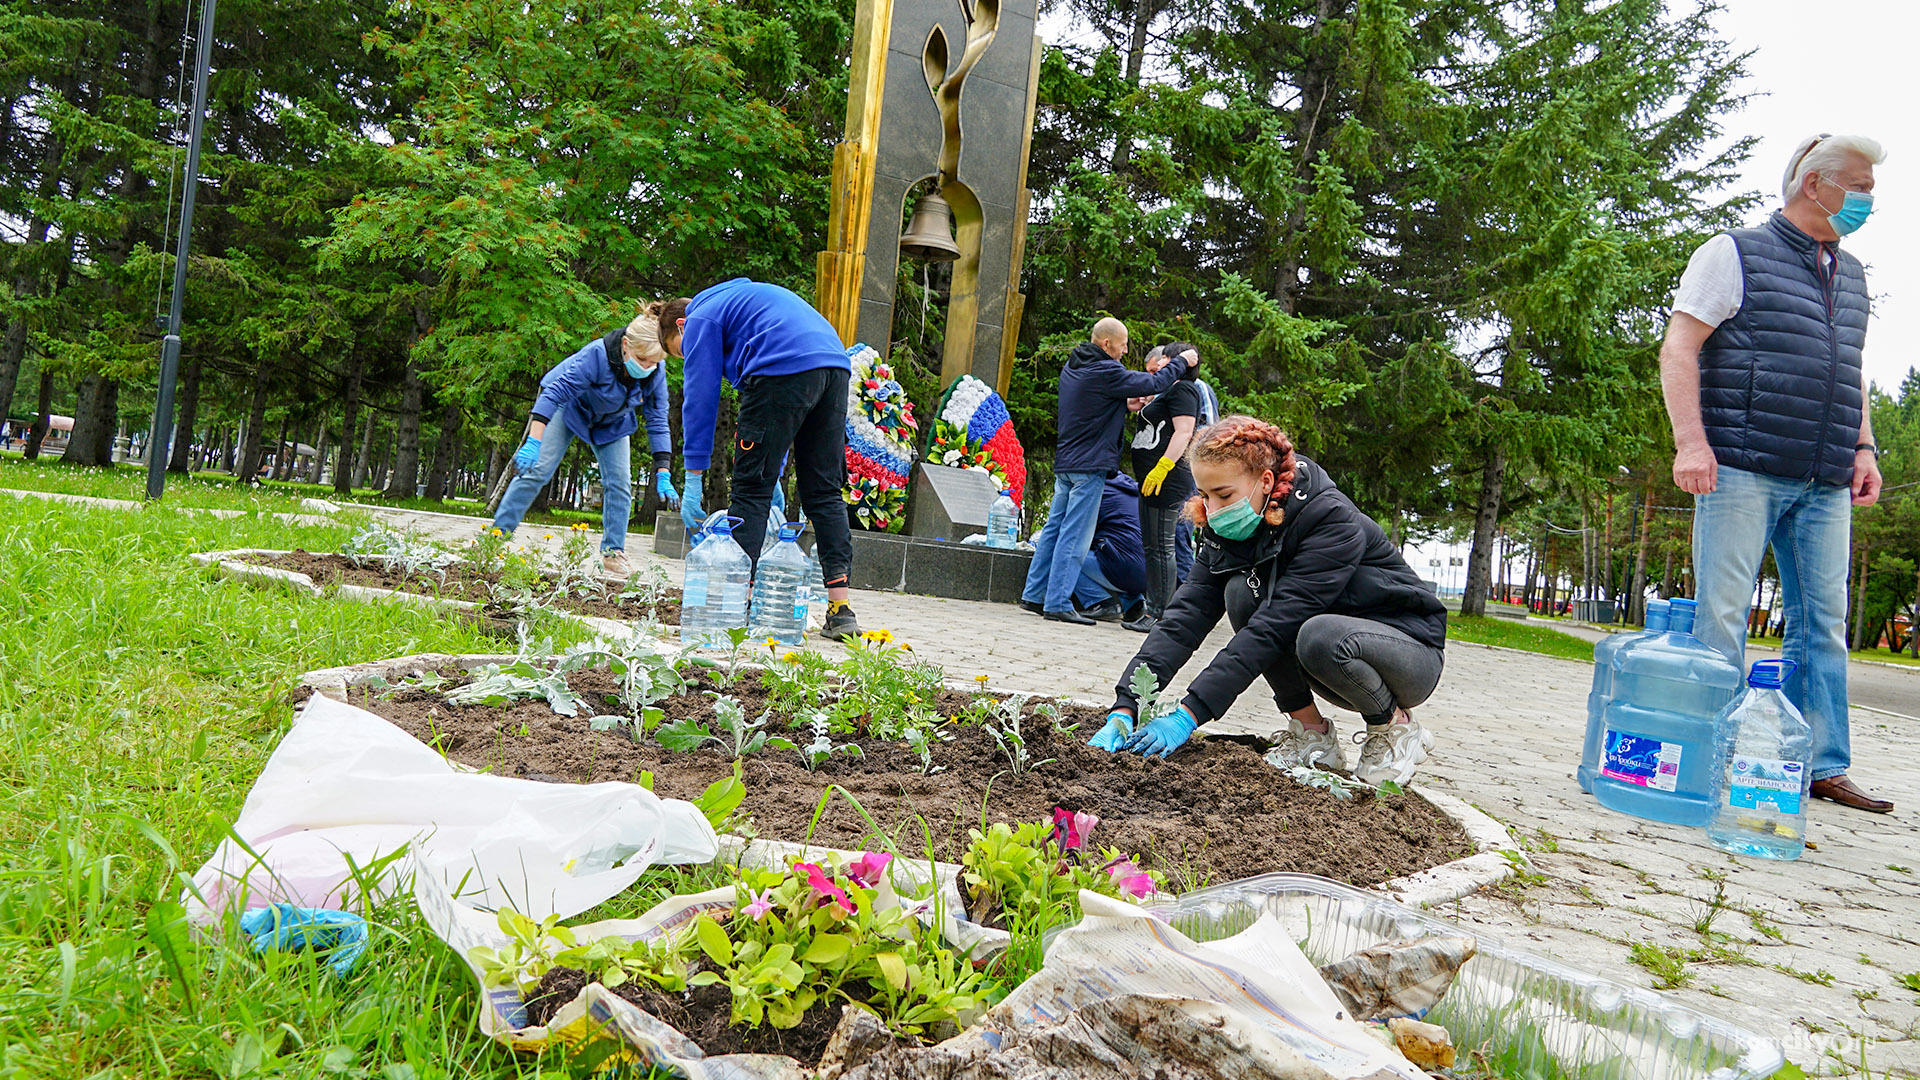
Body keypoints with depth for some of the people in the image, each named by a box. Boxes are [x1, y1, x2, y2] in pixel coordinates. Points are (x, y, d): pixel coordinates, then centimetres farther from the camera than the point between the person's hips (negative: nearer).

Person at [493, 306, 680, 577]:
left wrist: (663, 475, -25)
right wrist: (533, 442, -47)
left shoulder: (656, 374, -26)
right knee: (537, 470, -11)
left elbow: (657, 423, -18)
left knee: (620, 482, -7)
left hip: (612, 422, 4)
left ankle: (613, 553, 0)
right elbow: (554, 393, -39)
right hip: (569, 406, -4)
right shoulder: (597, 354, -39)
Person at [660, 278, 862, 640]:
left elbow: (700, 399, 4)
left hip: (784, 370, -8)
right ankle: (840, 610, 4)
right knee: (825, 493, 8)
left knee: (751, 488, 0)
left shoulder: (701, 319, 13)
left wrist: (693, 480, 6)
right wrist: (775, 473, 32)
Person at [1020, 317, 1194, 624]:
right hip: (1089, 466, -9)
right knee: (1075, 536, -7)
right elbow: (1153, 383, -11)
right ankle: (1058, 603, -6)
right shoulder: (1105, 372, -15)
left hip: (1065, 462, 9)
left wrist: (1128, 403, 14)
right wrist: (1181, 363, 3)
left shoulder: (1072, 366, 14)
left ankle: (1034, 595, 16)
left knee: (1054, 528, 12)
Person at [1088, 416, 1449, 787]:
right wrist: (1124, 708, -31)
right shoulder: (1226, 531, -8)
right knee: (1242, 591, -20)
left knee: (1322, 635, -38)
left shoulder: (1333, 521, -27)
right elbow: (1186, 616, -18)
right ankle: (1311, 732, -6)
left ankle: (1397, 727, -7)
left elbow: (1273, 626, -35)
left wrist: (1187, 715, -40)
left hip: (1413, 652, -6)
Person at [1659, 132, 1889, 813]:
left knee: (1823, 621, 6)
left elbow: (1851, 372, 29)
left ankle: (1822, 768, 13)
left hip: (1824, 484, 7)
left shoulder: (1851, 277, 22)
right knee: (1721, 616, -6)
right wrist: (1690, 442, -17)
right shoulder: (1735, 255, 1)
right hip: (1743, 469, -7)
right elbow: (1679, 349, -7)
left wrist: (1863, 448, 14)